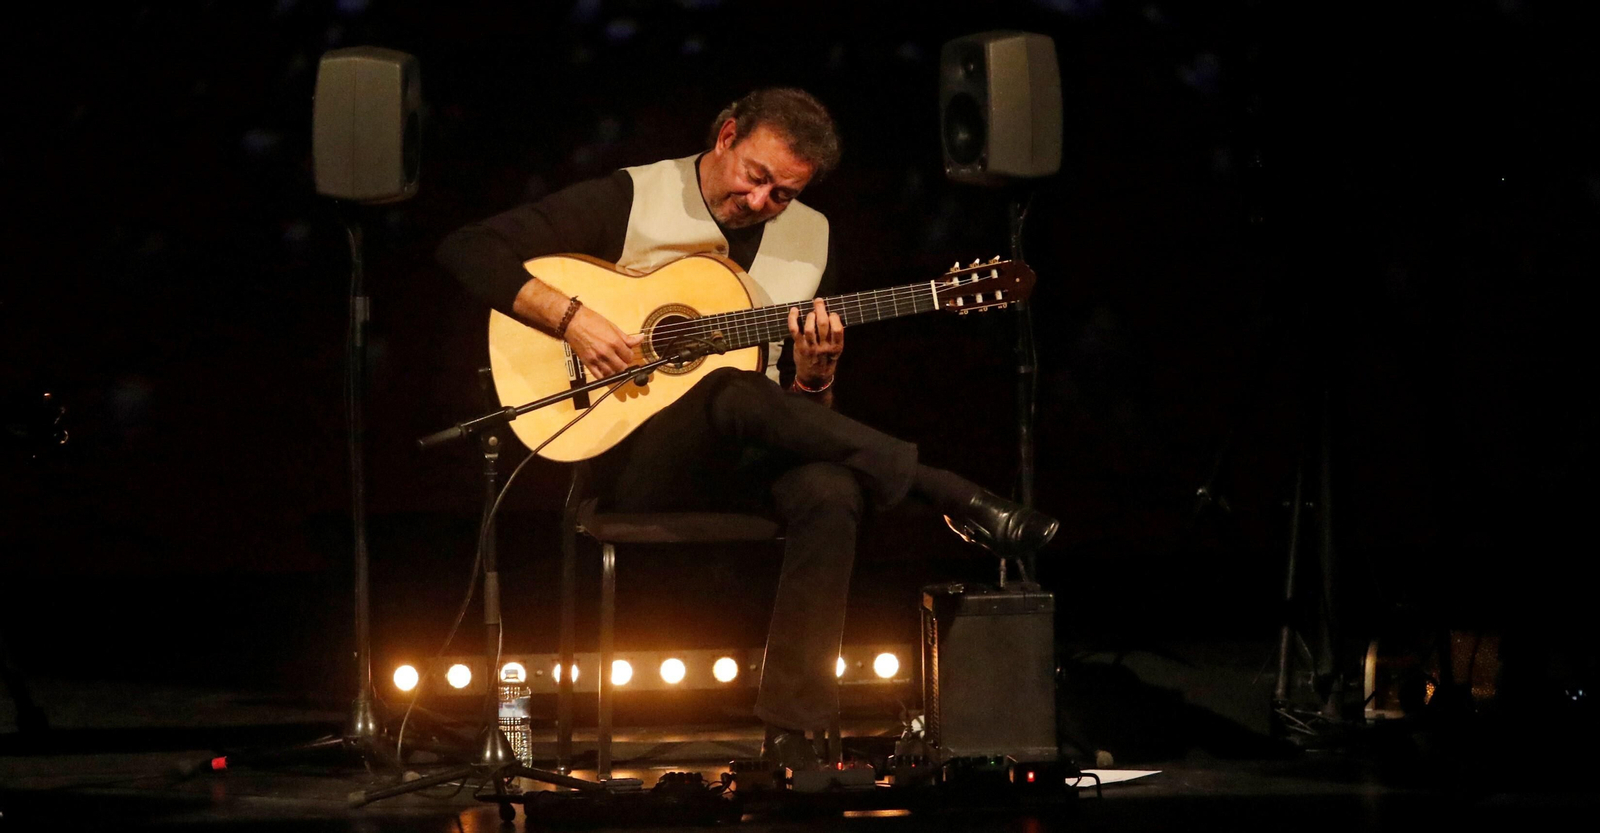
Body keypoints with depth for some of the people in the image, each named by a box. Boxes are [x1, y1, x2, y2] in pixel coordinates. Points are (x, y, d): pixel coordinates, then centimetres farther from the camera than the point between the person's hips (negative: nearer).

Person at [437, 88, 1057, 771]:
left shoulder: (811, 238, 14)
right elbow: (469, 249, -7)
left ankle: (790, 736, -32)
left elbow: (808, 410, 15)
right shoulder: (630, 201, 0)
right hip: (636, 462, -4)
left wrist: (814, 374, -9)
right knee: (736, 395, -37)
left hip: (749, 461, 4)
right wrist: (570, 318, -19)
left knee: (832, 491, -32)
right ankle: (949, 497, -26)